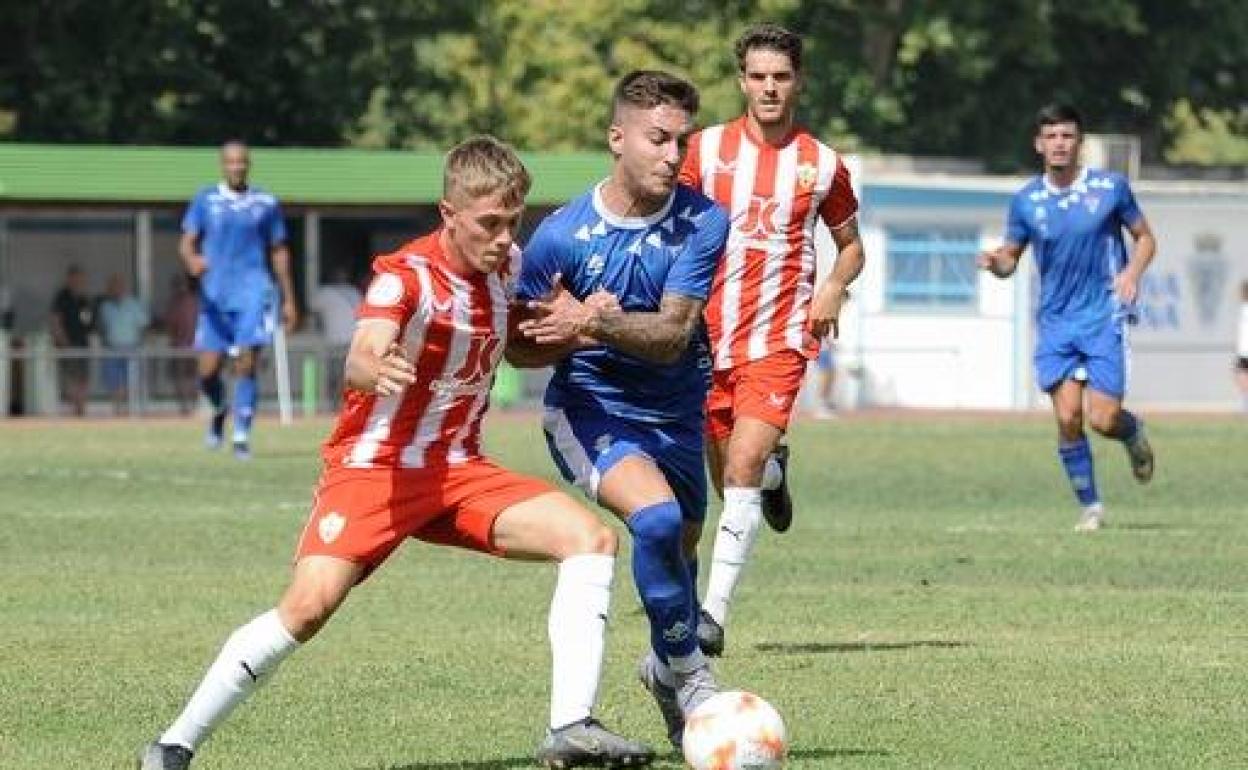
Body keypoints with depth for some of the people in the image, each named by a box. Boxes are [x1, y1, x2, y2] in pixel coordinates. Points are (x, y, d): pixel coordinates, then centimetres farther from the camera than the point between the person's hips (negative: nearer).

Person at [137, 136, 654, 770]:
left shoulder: (507, 265, 1)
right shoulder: (405, 275, -19)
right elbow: (360, 361, -37)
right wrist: (375, 371, -62)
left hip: (458, 470, 6)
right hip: (375, 464, -6)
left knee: (591, 539, -11)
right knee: (311, 603, -26)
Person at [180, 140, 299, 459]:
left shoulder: (266, 203, 8)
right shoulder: (205, 200, 5)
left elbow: (279, 252, 15)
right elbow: (187, 242, -1)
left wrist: (289, 299, 13)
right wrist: (192, 260, -26)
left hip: (253, 291, -1)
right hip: (215, 295, 1)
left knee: (246, 364, -14)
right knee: (208, 372, -1)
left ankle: (242, 437, -8)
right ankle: (220, 411, 32)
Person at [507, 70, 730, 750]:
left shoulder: (701, 223, -13)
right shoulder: (561, 234, -16)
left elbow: (673, 334, -21)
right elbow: (518, 347, -5)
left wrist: (600, 323, -37)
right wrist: (569, 336, -26)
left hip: (675, 416, 4)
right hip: (588, 409, -4)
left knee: (679, 554, 19)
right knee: (657, 517, -29)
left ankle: (667, 668, 49)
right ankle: (686, 673, -12)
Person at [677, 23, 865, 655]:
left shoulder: (822, 164, 4)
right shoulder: (706, 148, 3)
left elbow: (851, 244, 18)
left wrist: (834, 286, -3)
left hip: (779, 340, -2)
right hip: (708, 340, 2)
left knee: (741, 472, -19)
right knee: (731, 481, 10)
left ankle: (715, 612, -21)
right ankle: (773, 470, 48)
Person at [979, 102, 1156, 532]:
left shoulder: (1110, 187, -2)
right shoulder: (1026, 201, 2)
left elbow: (1145, 238, 9)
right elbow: (1010, 258, 10)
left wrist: (1132, 272, -10)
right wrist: (994, 262, -14)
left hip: (1103, 316, -2)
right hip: (1054, 321, 2)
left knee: (1103, 419, -10)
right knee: (1067, 417, -9)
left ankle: (1134, 435, 28)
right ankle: (1090, 507, 8)